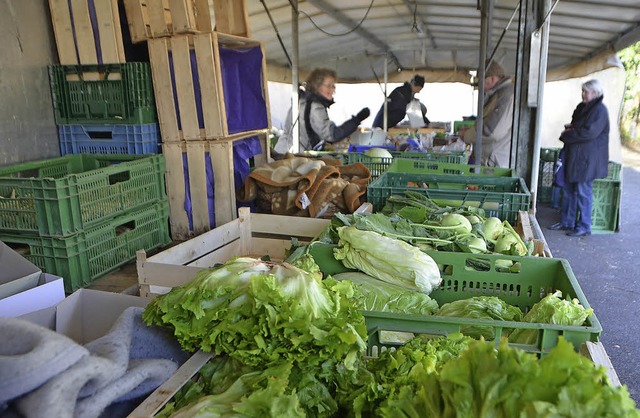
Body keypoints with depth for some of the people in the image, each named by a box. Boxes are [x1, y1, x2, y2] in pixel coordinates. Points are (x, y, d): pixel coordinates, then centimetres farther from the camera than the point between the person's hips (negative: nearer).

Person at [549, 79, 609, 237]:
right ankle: (567, 222, 21)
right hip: (573, 155, 9)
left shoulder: (600, 110, -12)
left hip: (586, 158, -9)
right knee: (568, 189, 11)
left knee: (583, 191, -3)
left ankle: (584, 227, 7)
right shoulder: (582, 107, 14)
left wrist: (566, 135, -11)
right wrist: (569, 128, -1)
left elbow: (589, 132, -21)